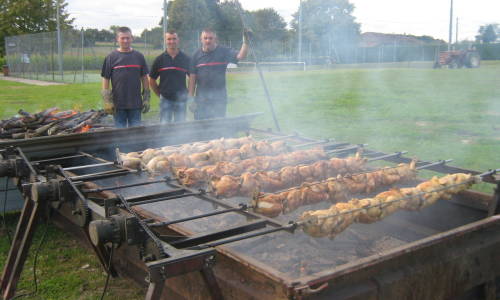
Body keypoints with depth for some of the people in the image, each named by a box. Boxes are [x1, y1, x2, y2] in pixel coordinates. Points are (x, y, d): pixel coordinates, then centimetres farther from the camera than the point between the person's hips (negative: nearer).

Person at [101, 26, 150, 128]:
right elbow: (105, 79, 2)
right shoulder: (111, 57, 1)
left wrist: (146, 99, 6)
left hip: (136, 104, 1)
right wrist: (107, 101, -5)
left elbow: (144, 78, 10)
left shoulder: (139, 57, 7)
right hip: (118, 104, -1)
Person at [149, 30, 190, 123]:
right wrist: (160, 94, 6)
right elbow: (152, 81, 9)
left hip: (180, 99, 0)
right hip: (165, 100, 0)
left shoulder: (186, 59, 2)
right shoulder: (159, 59, 2)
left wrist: (187, 94, 3)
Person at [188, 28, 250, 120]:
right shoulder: (197, 55, 4)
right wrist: (191, 98, 2)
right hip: (201, 99, 2)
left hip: (219, 99, -2)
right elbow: (192, 78, 5)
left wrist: (245, 41, -30)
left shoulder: (223, 52, -1)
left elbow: (240, 56, -15)